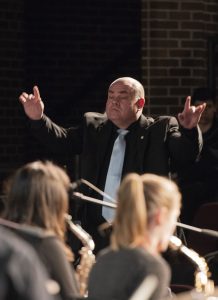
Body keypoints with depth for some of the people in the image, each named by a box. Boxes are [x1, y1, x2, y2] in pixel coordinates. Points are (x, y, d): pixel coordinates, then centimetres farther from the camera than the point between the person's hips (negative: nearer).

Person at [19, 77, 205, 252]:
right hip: (96, 231, 3)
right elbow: (62, 140, 6)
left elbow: (186, 153, -11)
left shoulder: (161, 129, 2)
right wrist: (38, 119, -11)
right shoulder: (93, 126, 14)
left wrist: (189, 129, -33)